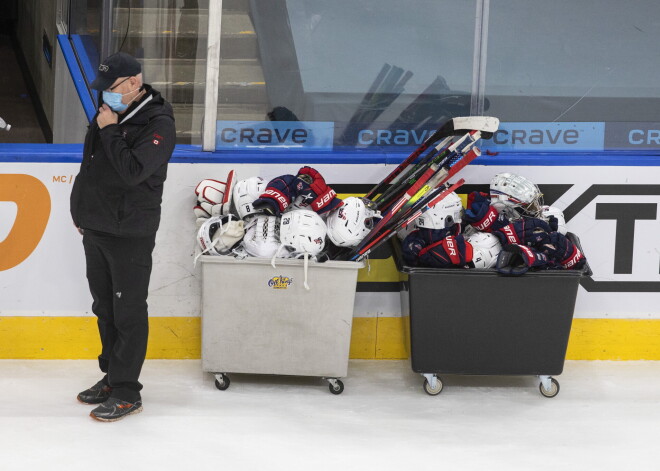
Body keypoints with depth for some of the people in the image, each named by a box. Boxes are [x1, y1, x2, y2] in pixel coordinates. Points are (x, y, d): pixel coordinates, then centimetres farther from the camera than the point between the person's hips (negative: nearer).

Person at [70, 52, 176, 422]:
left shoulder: (159, 124, -15)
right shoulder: (110, 113, 9)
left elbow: (132, 171, -26)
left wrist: (110, 131, -19)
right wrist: (83, 211, 20)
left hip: (130, 234, -8)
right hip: (95, 227, 8)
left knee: (128, 313, -3)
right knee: (105, 307, 16)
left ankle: (127, 393, 2)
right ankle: (111, 376, 28)